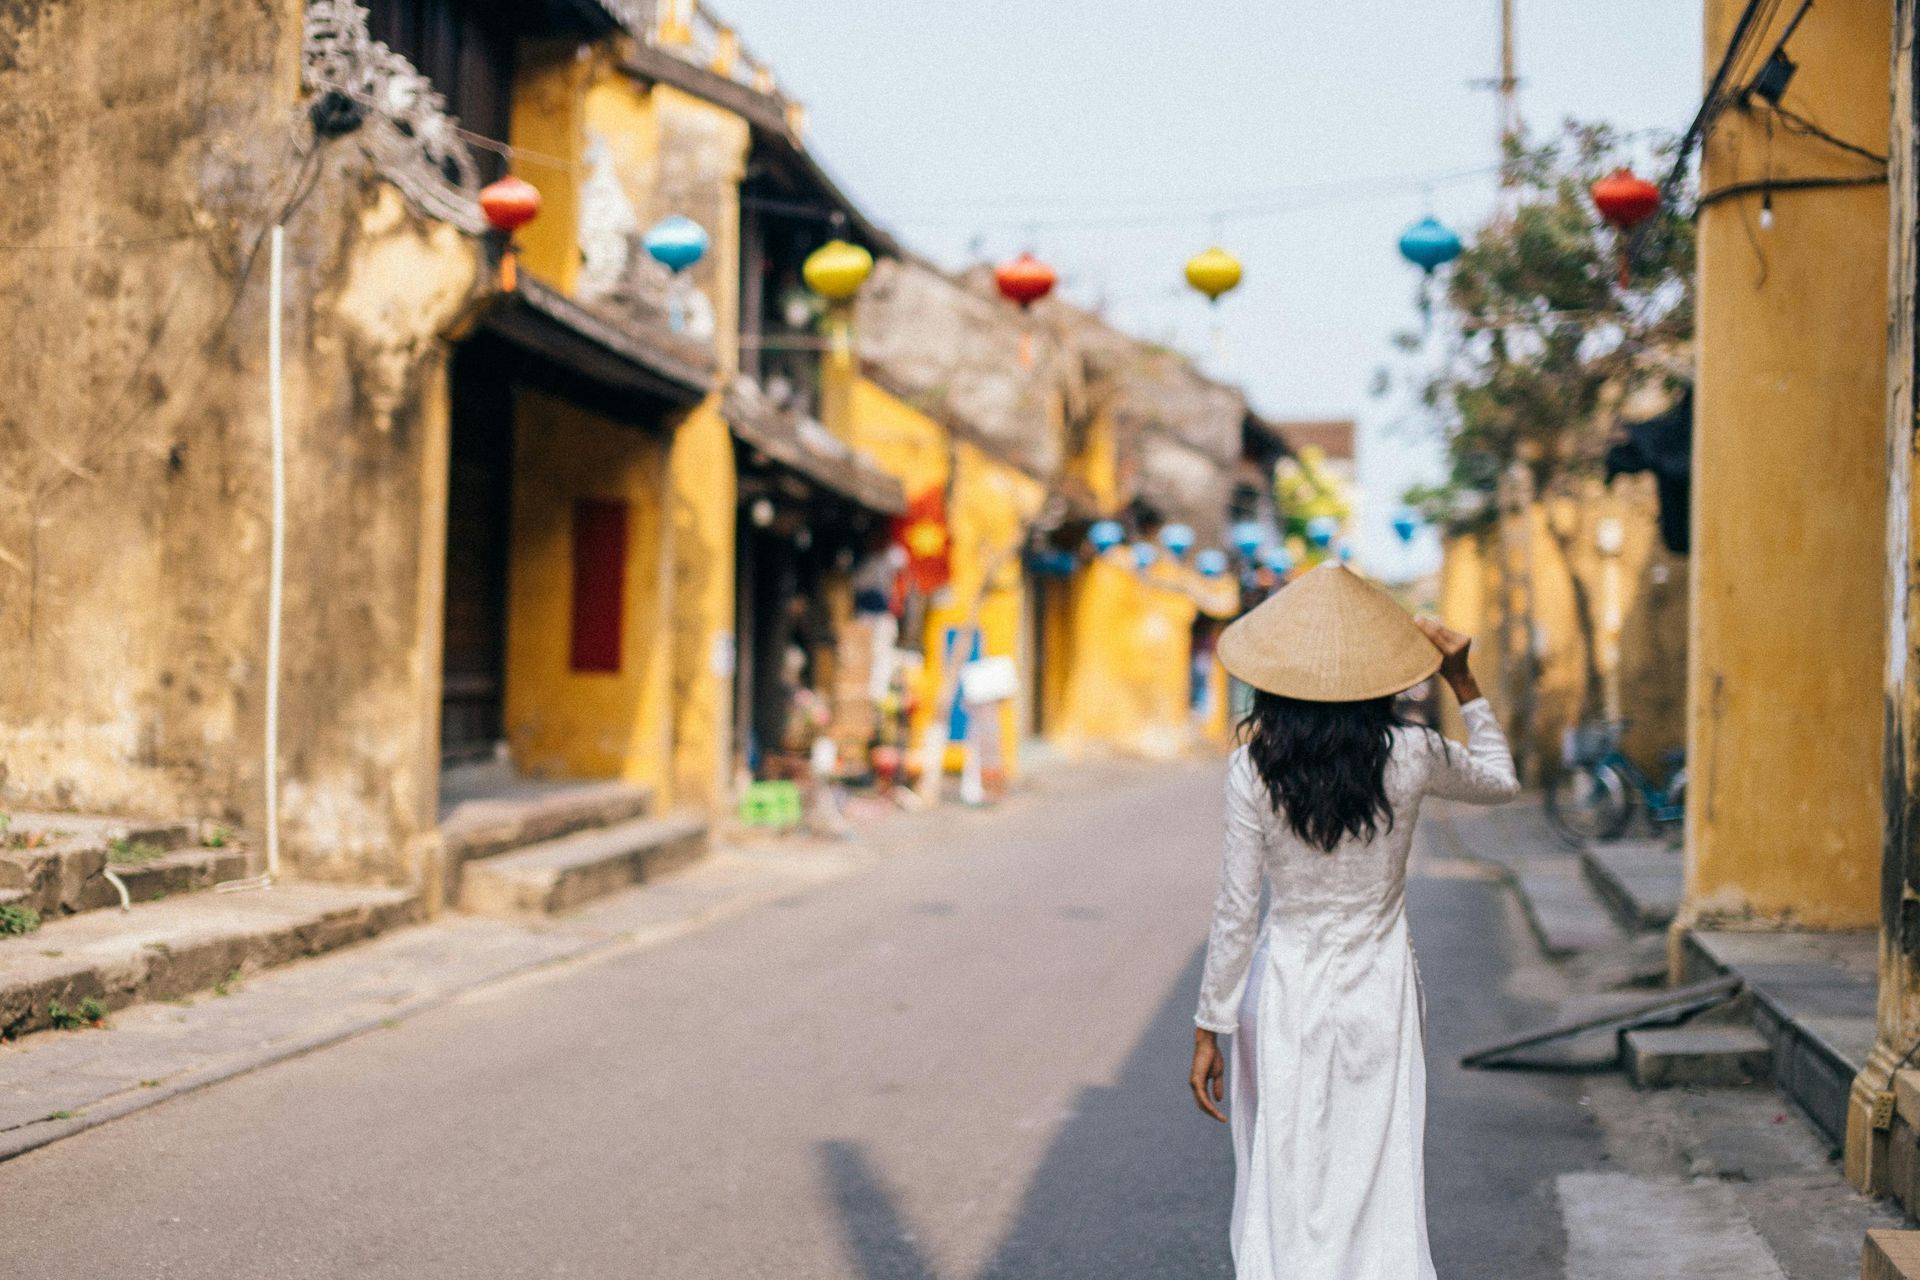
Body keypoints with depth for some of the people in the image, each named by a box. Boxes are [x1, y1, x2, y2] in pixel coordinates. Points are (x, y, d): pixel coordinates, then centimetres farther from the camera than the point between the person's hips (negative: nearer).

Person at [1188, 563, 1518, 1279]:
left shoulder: (1253, 769, -12)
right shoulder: (1409, 757, -8)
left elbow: (1236, 911, -9)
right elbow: (1500, 780, 14)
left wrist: (1210, 1028, -1)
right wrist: (1462, 683, 12)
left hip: (1286, 997, -1)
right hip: (1379, 994, 1)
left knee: (1284, 1200, 9)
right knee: (1379, 1191, 9)